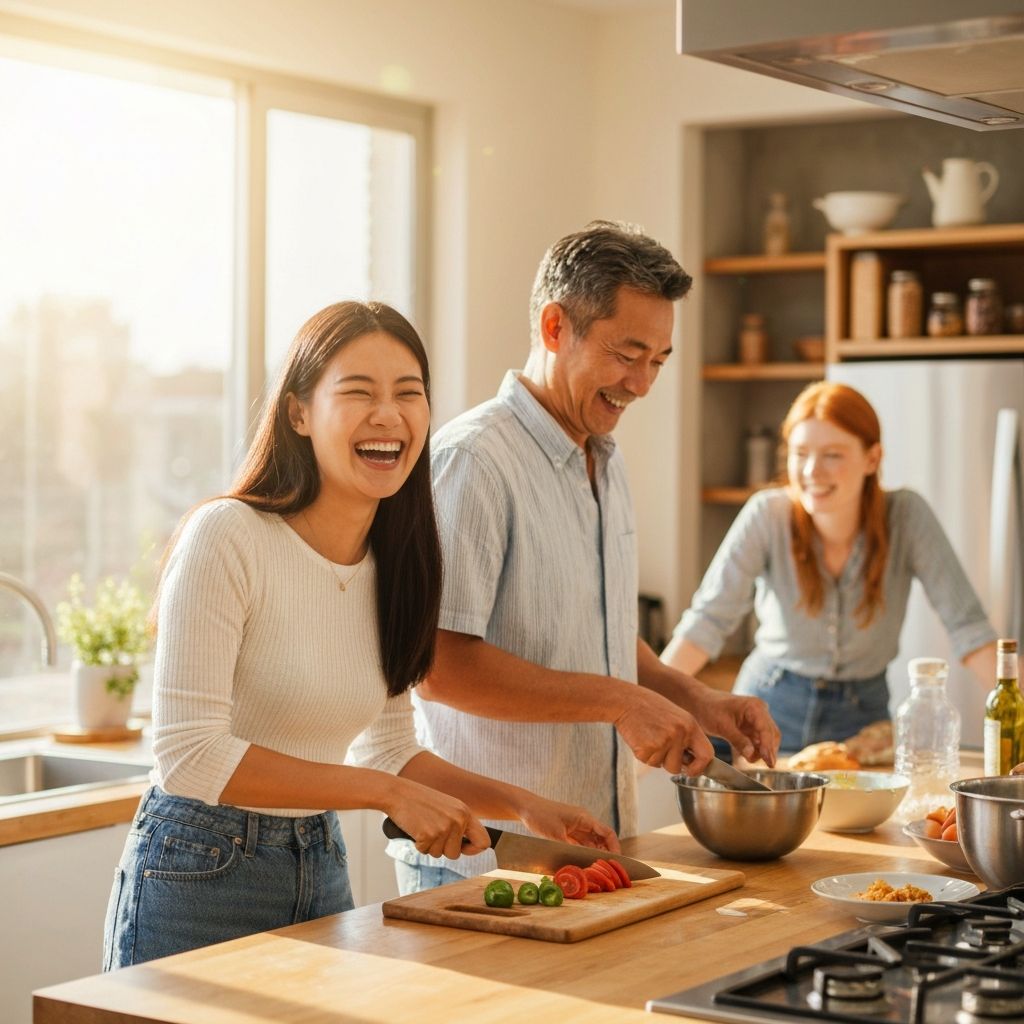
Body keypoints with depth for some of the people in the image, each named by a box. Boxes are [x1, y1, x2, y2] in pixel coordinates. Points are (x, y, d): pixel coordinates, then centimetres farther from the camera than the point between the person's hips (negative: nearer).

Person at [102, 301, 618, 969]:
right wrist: (389, 793, -24)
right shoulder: (226, 537, -18)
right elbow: (190, 754, -23)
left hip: (322, 871, 6)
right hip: (200, 876, -6)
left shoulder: (394, 563, 3)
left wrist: (524, 806, 1)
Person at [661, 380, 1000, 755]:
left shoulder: (907, 517, -15)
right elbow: (708, 620, -17)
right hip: (769, 707, 0)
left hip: (860, 713, 0)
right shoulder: (767, 516, -16)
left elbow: (967, 626, -15)